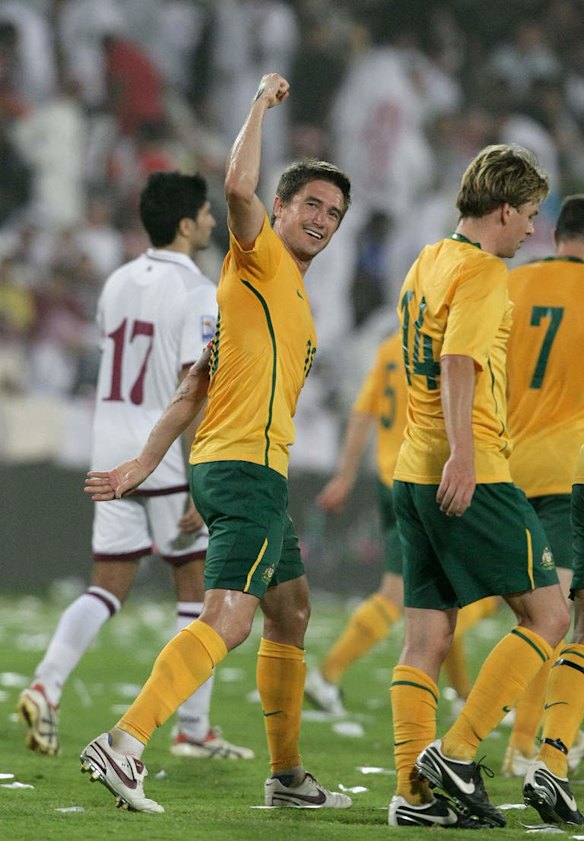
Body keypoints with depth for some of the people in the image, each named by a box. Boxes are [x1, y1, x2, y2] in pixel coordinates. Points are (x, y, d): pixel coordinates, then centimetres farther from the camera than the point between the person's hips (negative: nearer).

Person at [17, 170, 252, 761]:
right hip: (168, 459, -6)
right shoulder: (197, 294, -12)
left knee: (108, 586, 8)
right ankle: (192, 729, 7)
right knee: (198, 588, 6)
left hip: (111, 450, 6)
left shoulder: (117, 284, 11)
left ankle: (46, 685, -12)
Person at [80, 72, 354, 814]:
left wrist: (144, 464, 17)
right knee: (228, 619, -21)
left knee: (290, 613, 19)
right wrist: (261, 104, -13)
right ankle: (122, 746, -31)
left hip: (229, 466, 10)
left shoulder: (290, 294, 23)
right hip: (246, 465, -10)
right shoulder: (261, 260, -3)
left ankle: (286, 776, 26)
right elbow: (239, 186, -25)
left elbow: (195, 387, 21)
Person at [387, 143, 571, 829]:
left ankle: (413, 793, 0)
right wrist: (462, 455, -31)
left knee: (426, 637, 5)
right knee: (548, 615, -2)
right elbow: (458, 364, -22)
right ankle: (456, 752, -9)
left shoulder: (426, 264, 18)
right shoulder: (482, 272, -9)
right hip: (472, 476, -9)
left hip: (414, 474, 9)